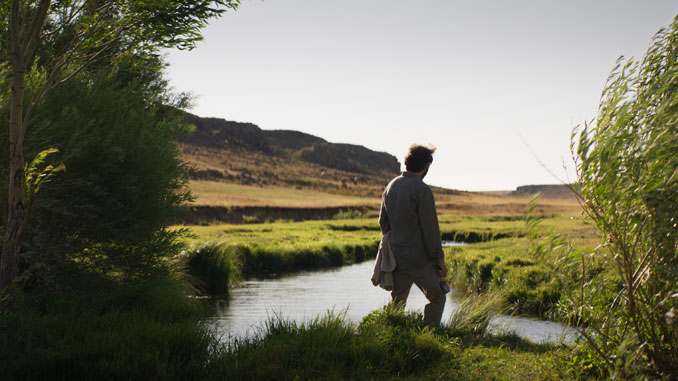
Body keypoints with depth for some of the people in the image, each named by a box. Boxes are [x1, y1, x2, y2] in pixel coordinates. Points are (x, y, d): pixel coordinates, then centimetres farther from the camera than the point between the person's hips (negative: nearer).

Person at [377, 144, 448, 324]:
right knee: (437, 298, 8)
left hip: (397, 256, 7)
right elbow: (430, 228, -15)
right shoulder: (422, 190, -16)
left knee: (397, 303, 13)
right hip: (420, 258, -6)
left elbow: (383, 221, 14)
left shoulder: (391, 186, 7)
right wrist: (440, 258, -8)